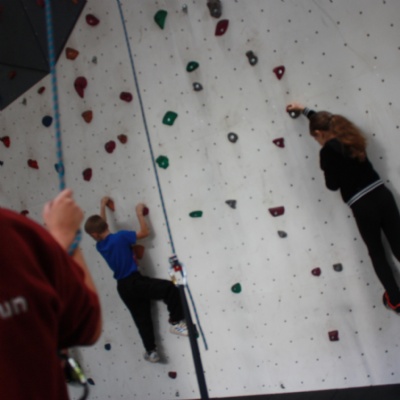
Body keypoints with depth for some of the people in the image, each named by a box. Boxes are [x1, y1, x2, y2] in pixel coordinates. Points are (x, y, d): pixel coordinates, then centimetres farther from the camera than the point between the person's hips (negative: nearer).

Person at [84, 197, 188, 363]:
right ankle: (176, 322, -17)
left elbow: (100, 226, 25)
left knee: (142, 319, 15)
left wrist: (102, 206, 37)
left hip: (123, 288, 7)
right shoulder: (120, 236, -12)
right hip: (134, 282, -6)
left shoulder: (100, 246, 7)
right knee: (170, 288, -16)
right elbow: (145, 232, -10)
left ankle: (151, 351, 18)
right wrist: (140, 213, 2)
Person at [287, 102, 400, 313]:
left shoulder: (327, 151, -11)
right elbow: (325, 121, 31)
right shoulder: (348, 135, 11)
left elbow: (333, 184, -8)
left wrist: (326, 167, 10)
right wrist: (304, 109, 41)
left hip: (363, 206, -6)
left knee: (376, 252, 14)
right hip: (382, 195, 6)